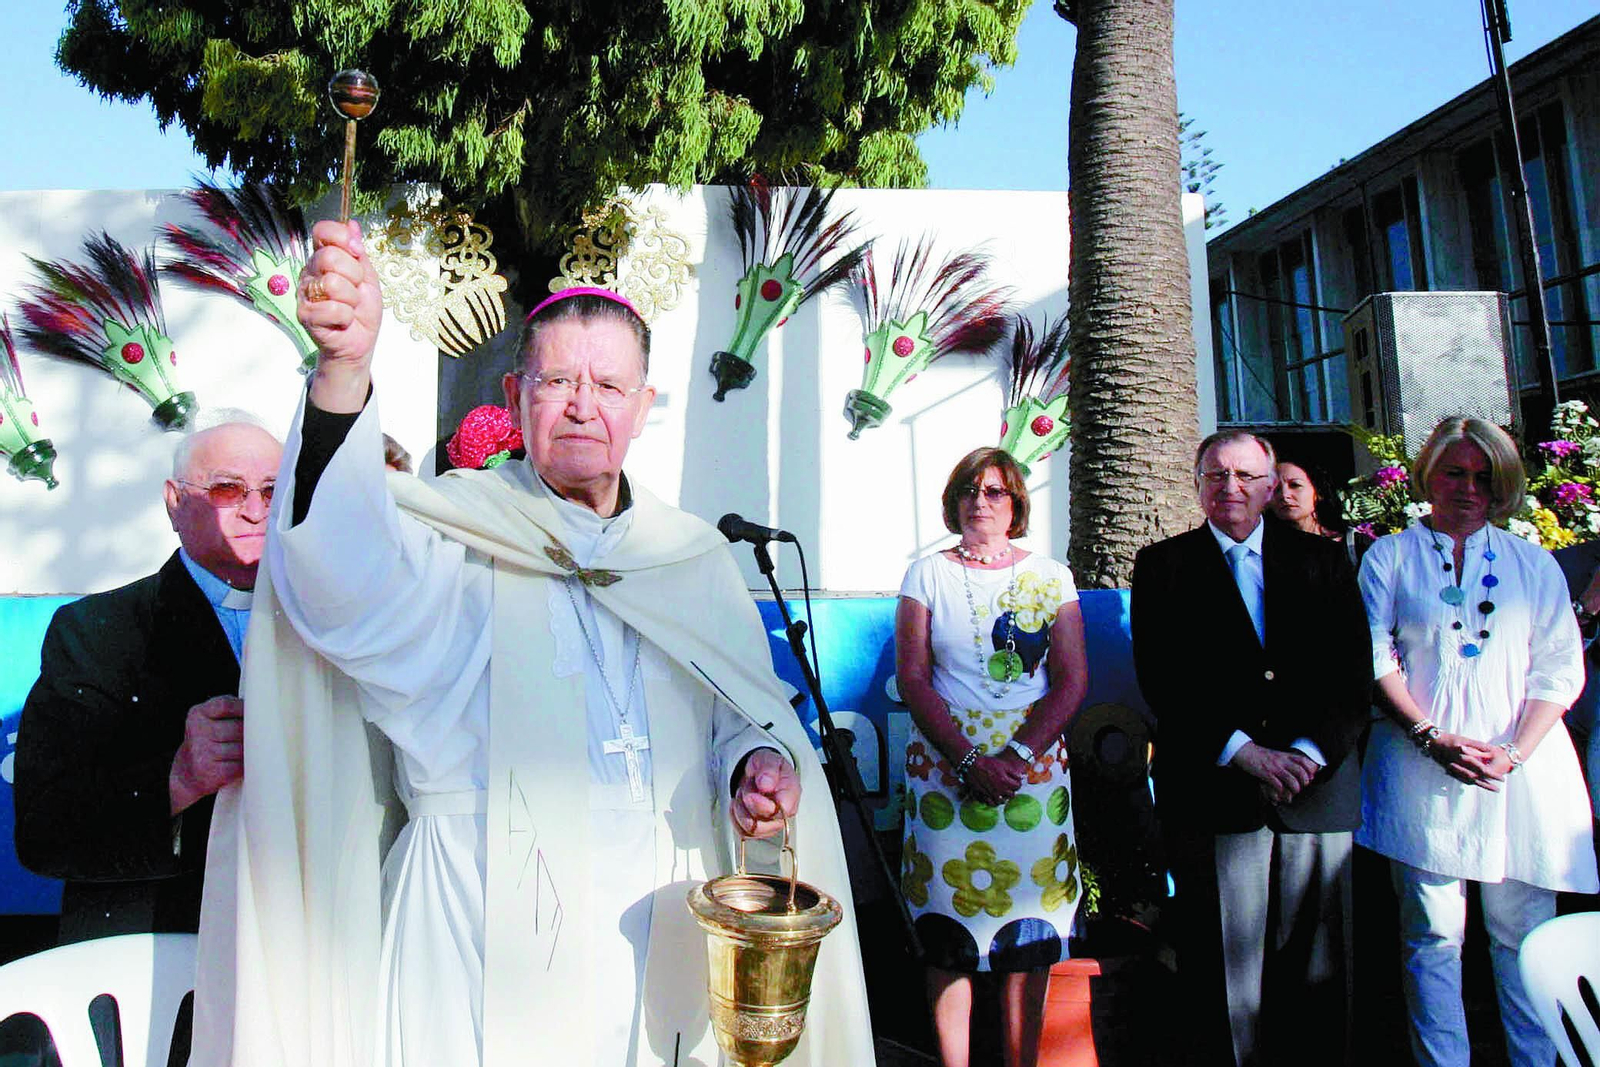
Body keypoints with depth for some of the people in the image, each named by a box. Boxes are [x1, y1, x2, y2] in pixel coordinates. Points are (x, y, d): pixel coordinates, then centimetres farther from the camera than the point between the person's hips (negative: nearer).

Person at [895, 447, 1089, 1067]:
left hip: (1034, 771, 1)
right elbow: (912, 678, -3)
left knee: (1030, 934, 7)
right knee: (950, 936, 4)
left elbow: (1072, 682, 1)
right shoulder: (928, 575, 5)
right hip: (946, 772, -1)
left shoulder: (1050, 576, 7)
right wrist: (971, 762, -13)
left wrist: (1016, 758, -12)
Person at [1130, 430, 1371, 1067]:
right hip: (1212, 793, -2)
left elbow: (1353, 674, 3)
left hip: (1317, 791, 2)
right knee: (1222, 973, 4)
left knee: (1318, 969, 10)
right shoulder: (1162, 565, 6)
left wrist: (1307, 753, -11)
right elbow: (1162, 680, -4)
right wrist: (1244, 752, -13)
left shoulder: (1323, 561, 12)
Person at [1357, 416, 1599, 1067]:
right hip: (1424, 768, -1)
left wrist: (1513, 752, -8)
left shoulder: (1532, 563, 12)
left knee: (1524, 932, 5)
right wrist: (1433, 738, -11)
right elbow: (1376, 658, 0)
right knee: (1433, 933, 1)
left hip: (1522, 769, 2)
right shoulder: (1389, 557, 7)